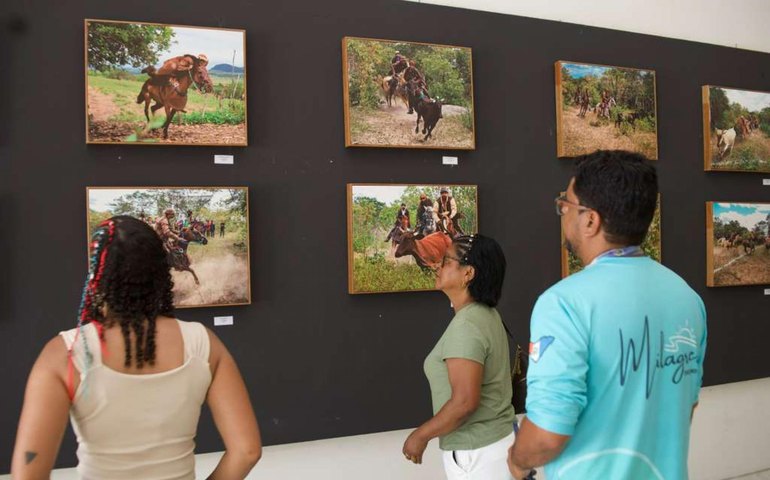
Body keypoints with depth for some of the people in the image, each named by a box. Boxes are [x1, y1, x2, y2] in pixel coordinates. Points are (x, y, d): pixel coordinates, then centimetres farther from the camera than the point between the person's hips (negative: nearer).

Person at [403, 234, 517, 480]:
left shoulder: (465, 325, -23)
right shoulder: (487, 315, 6)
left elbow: (465, 401, -27)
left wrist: (421, 435, -15)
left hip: (476, 454, -9)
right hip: (497, 440, 9)